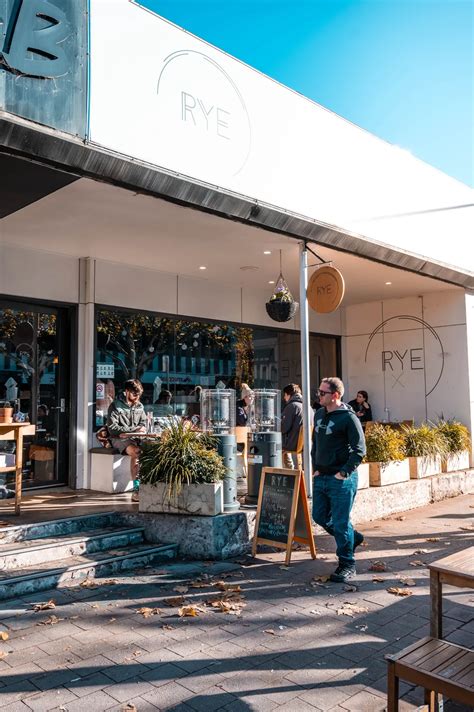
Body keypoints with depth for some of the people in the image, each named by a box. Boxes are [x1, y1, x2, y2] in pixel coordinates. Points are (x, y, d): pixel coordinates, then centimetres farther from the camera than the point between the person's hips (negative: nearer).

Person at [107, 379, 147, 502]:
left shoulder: (140, 406, 15)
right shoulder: (115, 406, -1)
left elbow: (143, 424, 16)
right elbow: (112, 428, -9)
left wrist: (127, 432, -4)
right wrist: (134, 429, -14)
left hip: (135, 438, 4)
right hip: (119, 439, -4)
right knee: (136, 452, -33)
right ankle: (136, 488, -29)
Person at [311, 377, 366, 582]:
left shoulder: (348, 417, -14)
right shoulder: (319, 414, 10)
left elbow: (359, 449, -15)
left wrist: (344, 473, -18)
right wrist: (315, 468, 11)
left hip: (341, 480, -8)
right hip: (320, 478, 8)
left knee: (340, 523, -1)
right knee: (320, 517, 15)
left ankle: (347, 565, 16)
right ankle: (353, 537, 38)